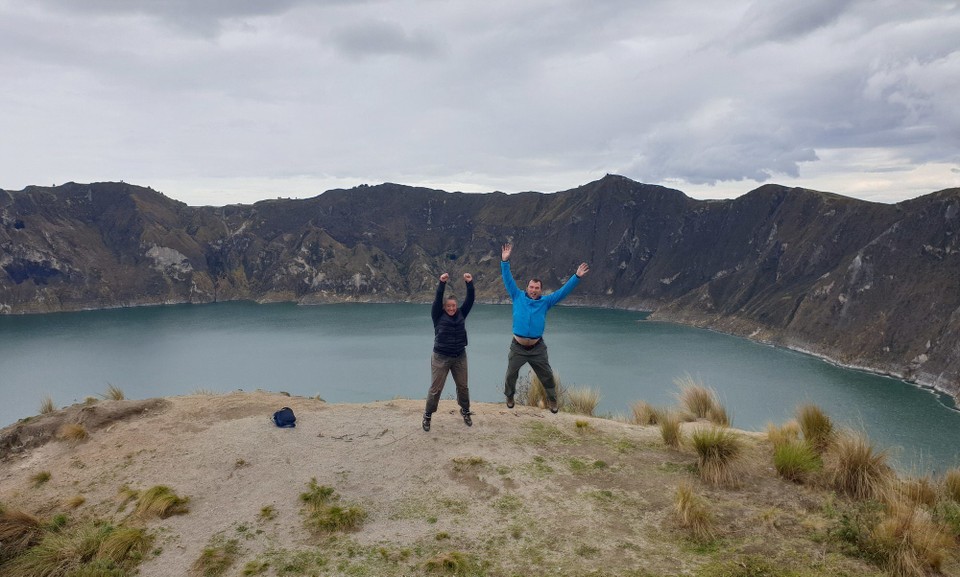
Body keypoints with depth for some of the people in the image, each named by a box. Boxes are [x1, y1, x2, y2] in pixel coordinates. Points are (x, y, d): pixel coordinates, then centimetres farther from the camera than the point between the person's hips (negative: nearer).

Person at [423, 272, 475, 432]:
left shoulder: (461, 314, 3)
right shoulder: (438, 316, -6)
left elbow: (470, 300, -6)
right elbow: (437, 299, -19)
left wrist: (469, 283, -18)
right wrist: (442, 283, -29)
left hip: (460, 357, 3)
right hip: (441, 357, -3)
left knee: (463, 386, 13)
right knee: (435, 388, 0)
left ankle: (465, 412, 33)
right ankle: (427, 416, 14)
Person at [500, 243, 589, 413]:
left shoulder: (545, 301, -1)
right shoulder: (518, 297, -3)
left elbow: (563, 291, -1)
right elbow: (508, 280, -7)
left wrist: (577, 277, -8)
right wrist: (505, 261, -18)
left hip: (537, 348, 1)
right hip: (518, 347, -1)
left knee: (547, 376, 10)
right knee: (511, 374, 10)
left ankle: (552, 400, 30)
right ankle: (509, 396, 36)